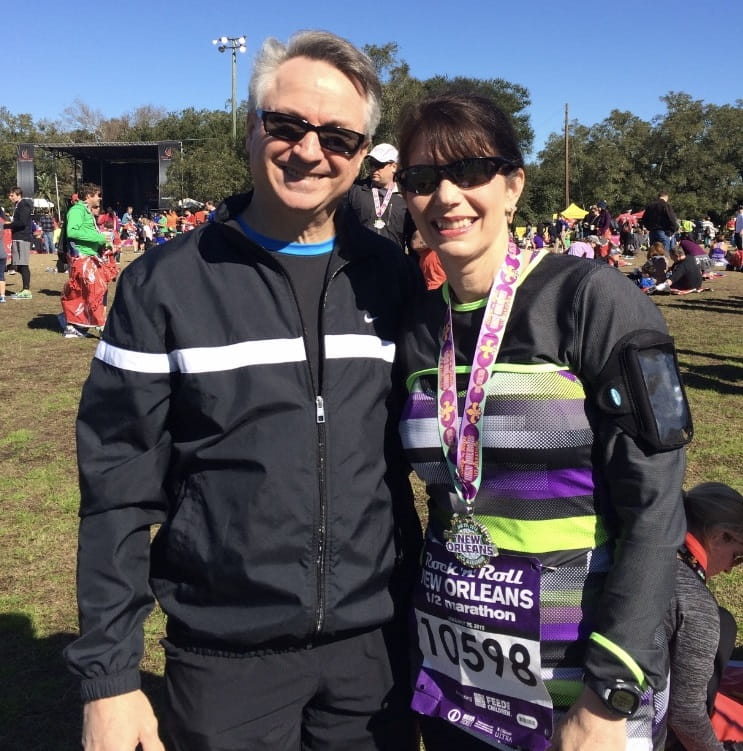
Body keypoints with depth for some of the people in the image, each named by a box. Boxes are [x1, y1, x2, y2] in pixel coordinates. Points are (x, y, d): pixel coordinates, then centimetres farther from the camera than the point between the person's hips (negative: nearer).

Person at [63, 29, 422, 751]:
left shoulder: (392, 278, 0)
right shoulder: (165, 282, -8)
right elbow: (119, 489, -7)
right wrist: (108, 674, -7)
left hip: (377, 642, 3)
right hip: (227, 654, -2)